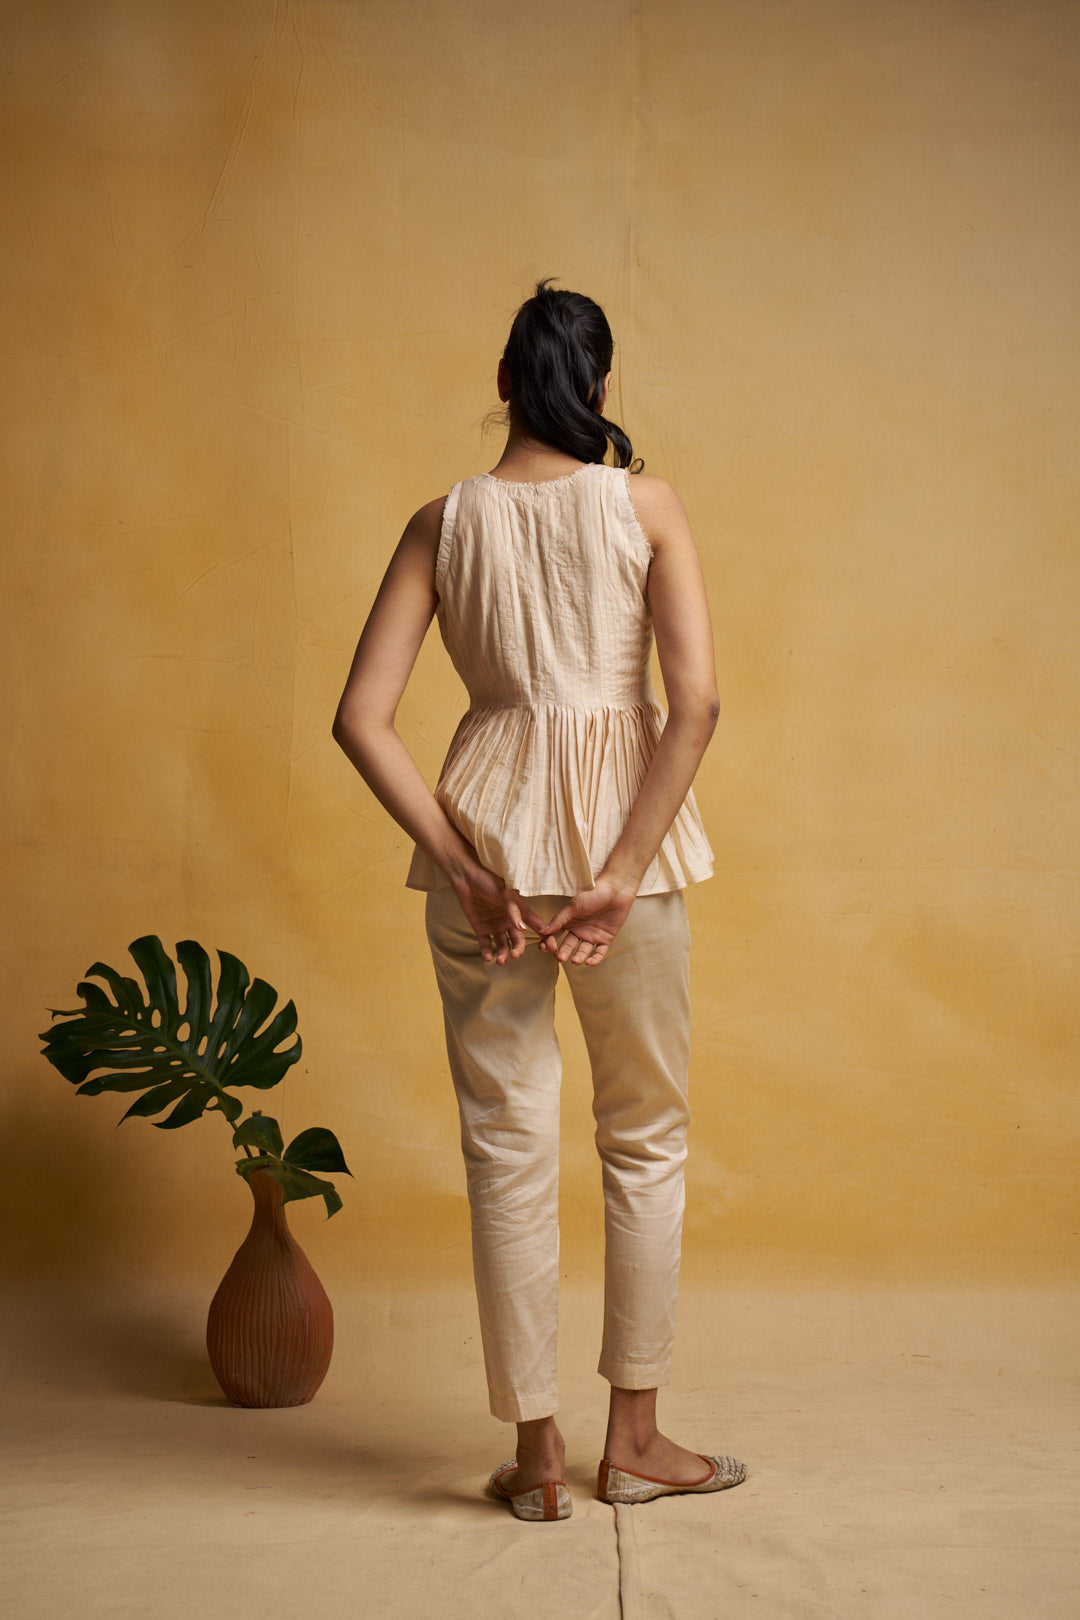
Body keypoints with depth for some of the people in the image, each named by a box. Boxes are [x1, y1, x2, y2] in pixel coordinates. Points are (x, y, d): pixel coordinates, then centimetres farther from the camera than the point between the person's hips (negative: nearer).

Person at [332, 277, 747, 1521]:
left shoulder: (445, 521, 4)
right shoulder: (645, 505, -1)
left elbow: (361, 719, -4)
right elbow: (697, 700, -13)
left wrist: (461, 867, -5)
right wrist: (619, 879, -13)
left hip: (486, 824, 1)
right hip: (623, 825, -1)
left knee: (507, 1147, 9)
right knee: (646, 1136, 14)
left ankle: (536, 1452, 17)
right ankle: (634, 1440, 22)